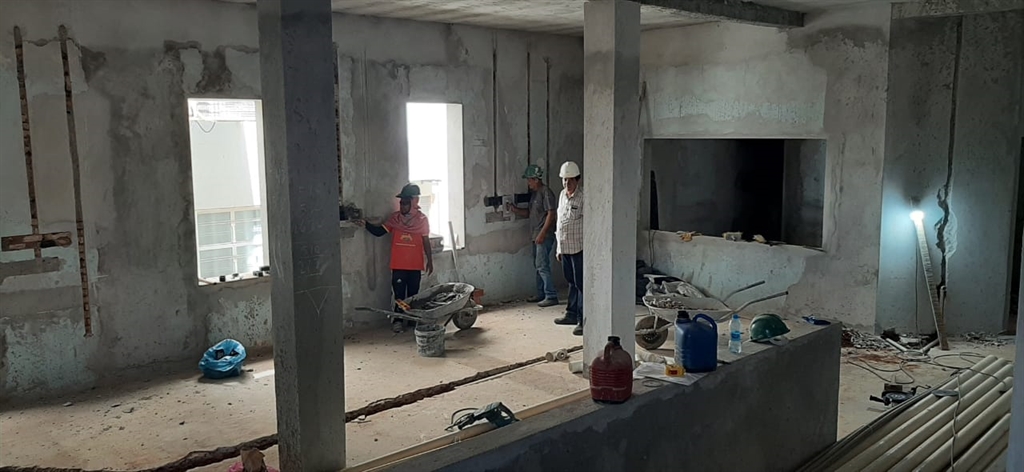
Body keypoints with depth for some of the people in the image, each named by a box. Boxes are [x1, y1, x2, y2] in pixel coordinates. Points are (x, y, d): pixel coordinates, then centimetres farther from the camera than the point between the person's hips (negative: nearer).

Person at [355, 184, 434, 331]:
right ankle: (397, 319, 7)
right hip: (398, 265, 0)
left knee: (413, 294, 9)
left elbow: (426, 241, 4)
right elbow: (379, 231, -1)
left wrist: (429, 261, 5)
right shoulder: (394, 218, 2)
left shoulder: (422, 219, 0)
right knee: (399, 294, -1)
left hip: (415, 265, 0)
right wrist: (366, 225, -17)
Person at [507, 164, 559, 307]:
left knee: (542, 266, -10)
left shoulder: (545, 192, -13)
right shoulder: (534, 193, 16)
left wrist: (542, 233, -22)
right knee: (538, 266, 13)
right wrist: (514, 209, 5)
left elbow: (551, 214, -19)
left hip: (545, 236, -10)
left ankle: (551, 297, -7)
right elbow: (529, 213, 21)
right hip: (537, 236, 10)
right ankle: (541, 294, 21)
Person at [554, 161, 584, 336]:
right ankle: (572, 314, 28)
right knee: (572, 282, 18)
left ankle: (583, 320, -3)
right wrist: (558, 247, 19)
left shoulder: (583, 197, -13)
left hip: (579, 248, -8)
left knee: (581, 284, -5)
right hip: (565, 248, 8)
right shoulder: (562, 195, 12)